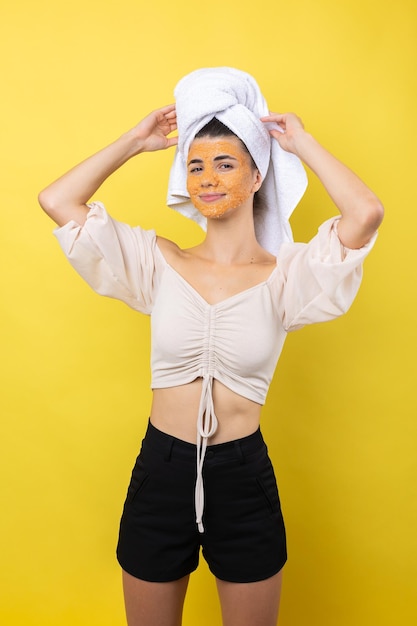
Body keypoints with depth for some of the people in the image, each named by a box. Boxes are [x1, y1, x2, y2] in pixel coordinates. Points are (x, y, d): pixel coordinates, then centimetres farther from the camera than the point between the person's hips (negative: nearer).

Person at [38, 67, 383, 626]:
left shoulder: (285, 274, -7)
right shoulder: (159, 264, -3)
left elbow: (367, 212, -22)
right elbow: (56, 201, -6)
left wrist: (300, 142, -9)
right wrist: (137, 140, -1)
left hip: (245, 478, -1)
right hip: (161, 471, 2)